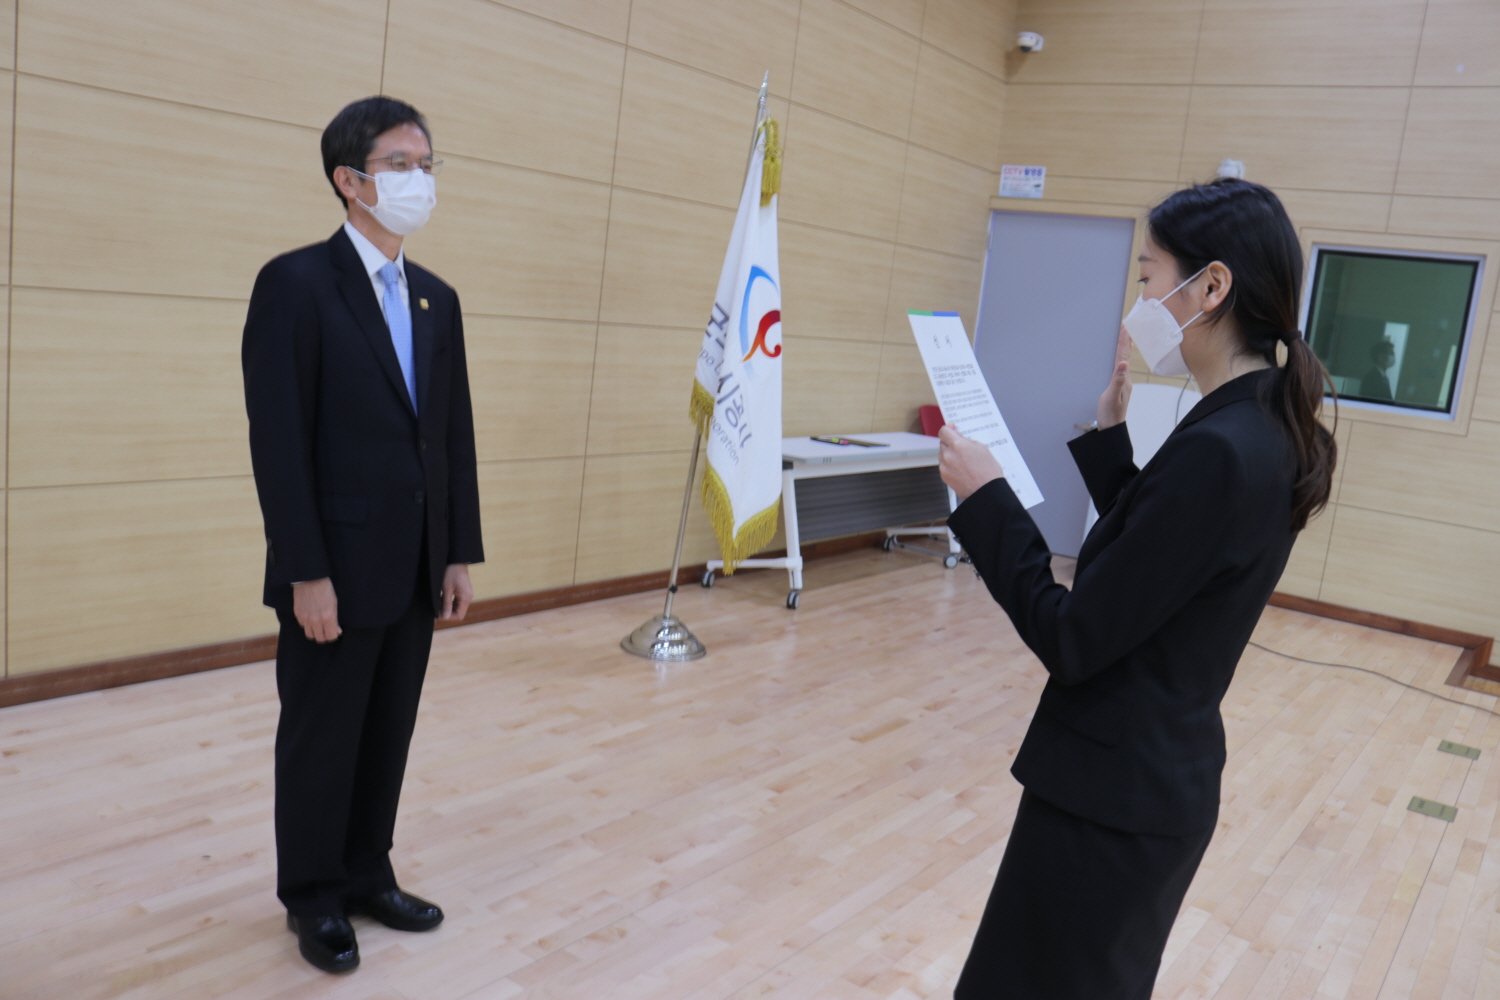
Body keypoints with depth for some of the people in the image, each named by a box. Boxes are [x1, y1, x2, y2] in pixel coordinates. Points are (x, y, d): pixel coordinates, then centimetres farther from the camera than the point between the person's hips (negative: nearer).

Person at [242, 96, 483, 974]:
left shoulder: (438, 299, 10)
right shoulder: (296, 283, -11)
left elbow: (455, 435, 9)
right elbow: (278, 441, -15)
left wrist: (461, 555, 6)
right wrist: (307, 573, -17)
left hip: (416, 569, 6)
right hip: (337, 570, -6)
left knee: (390, 734, 16)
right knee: (322, 738, 10)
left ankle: (368, 875, 34)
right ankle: (314, 899, 28)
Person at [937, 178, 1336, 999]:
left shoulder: (1215, 450, -26)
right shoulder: (1266, 430, 3)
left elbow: (1071, 641, -22)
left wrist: (984, 498, -14)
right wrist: (1110, 437, 9)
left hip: (1111, 792, -9)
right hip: (1164, 777, 9)